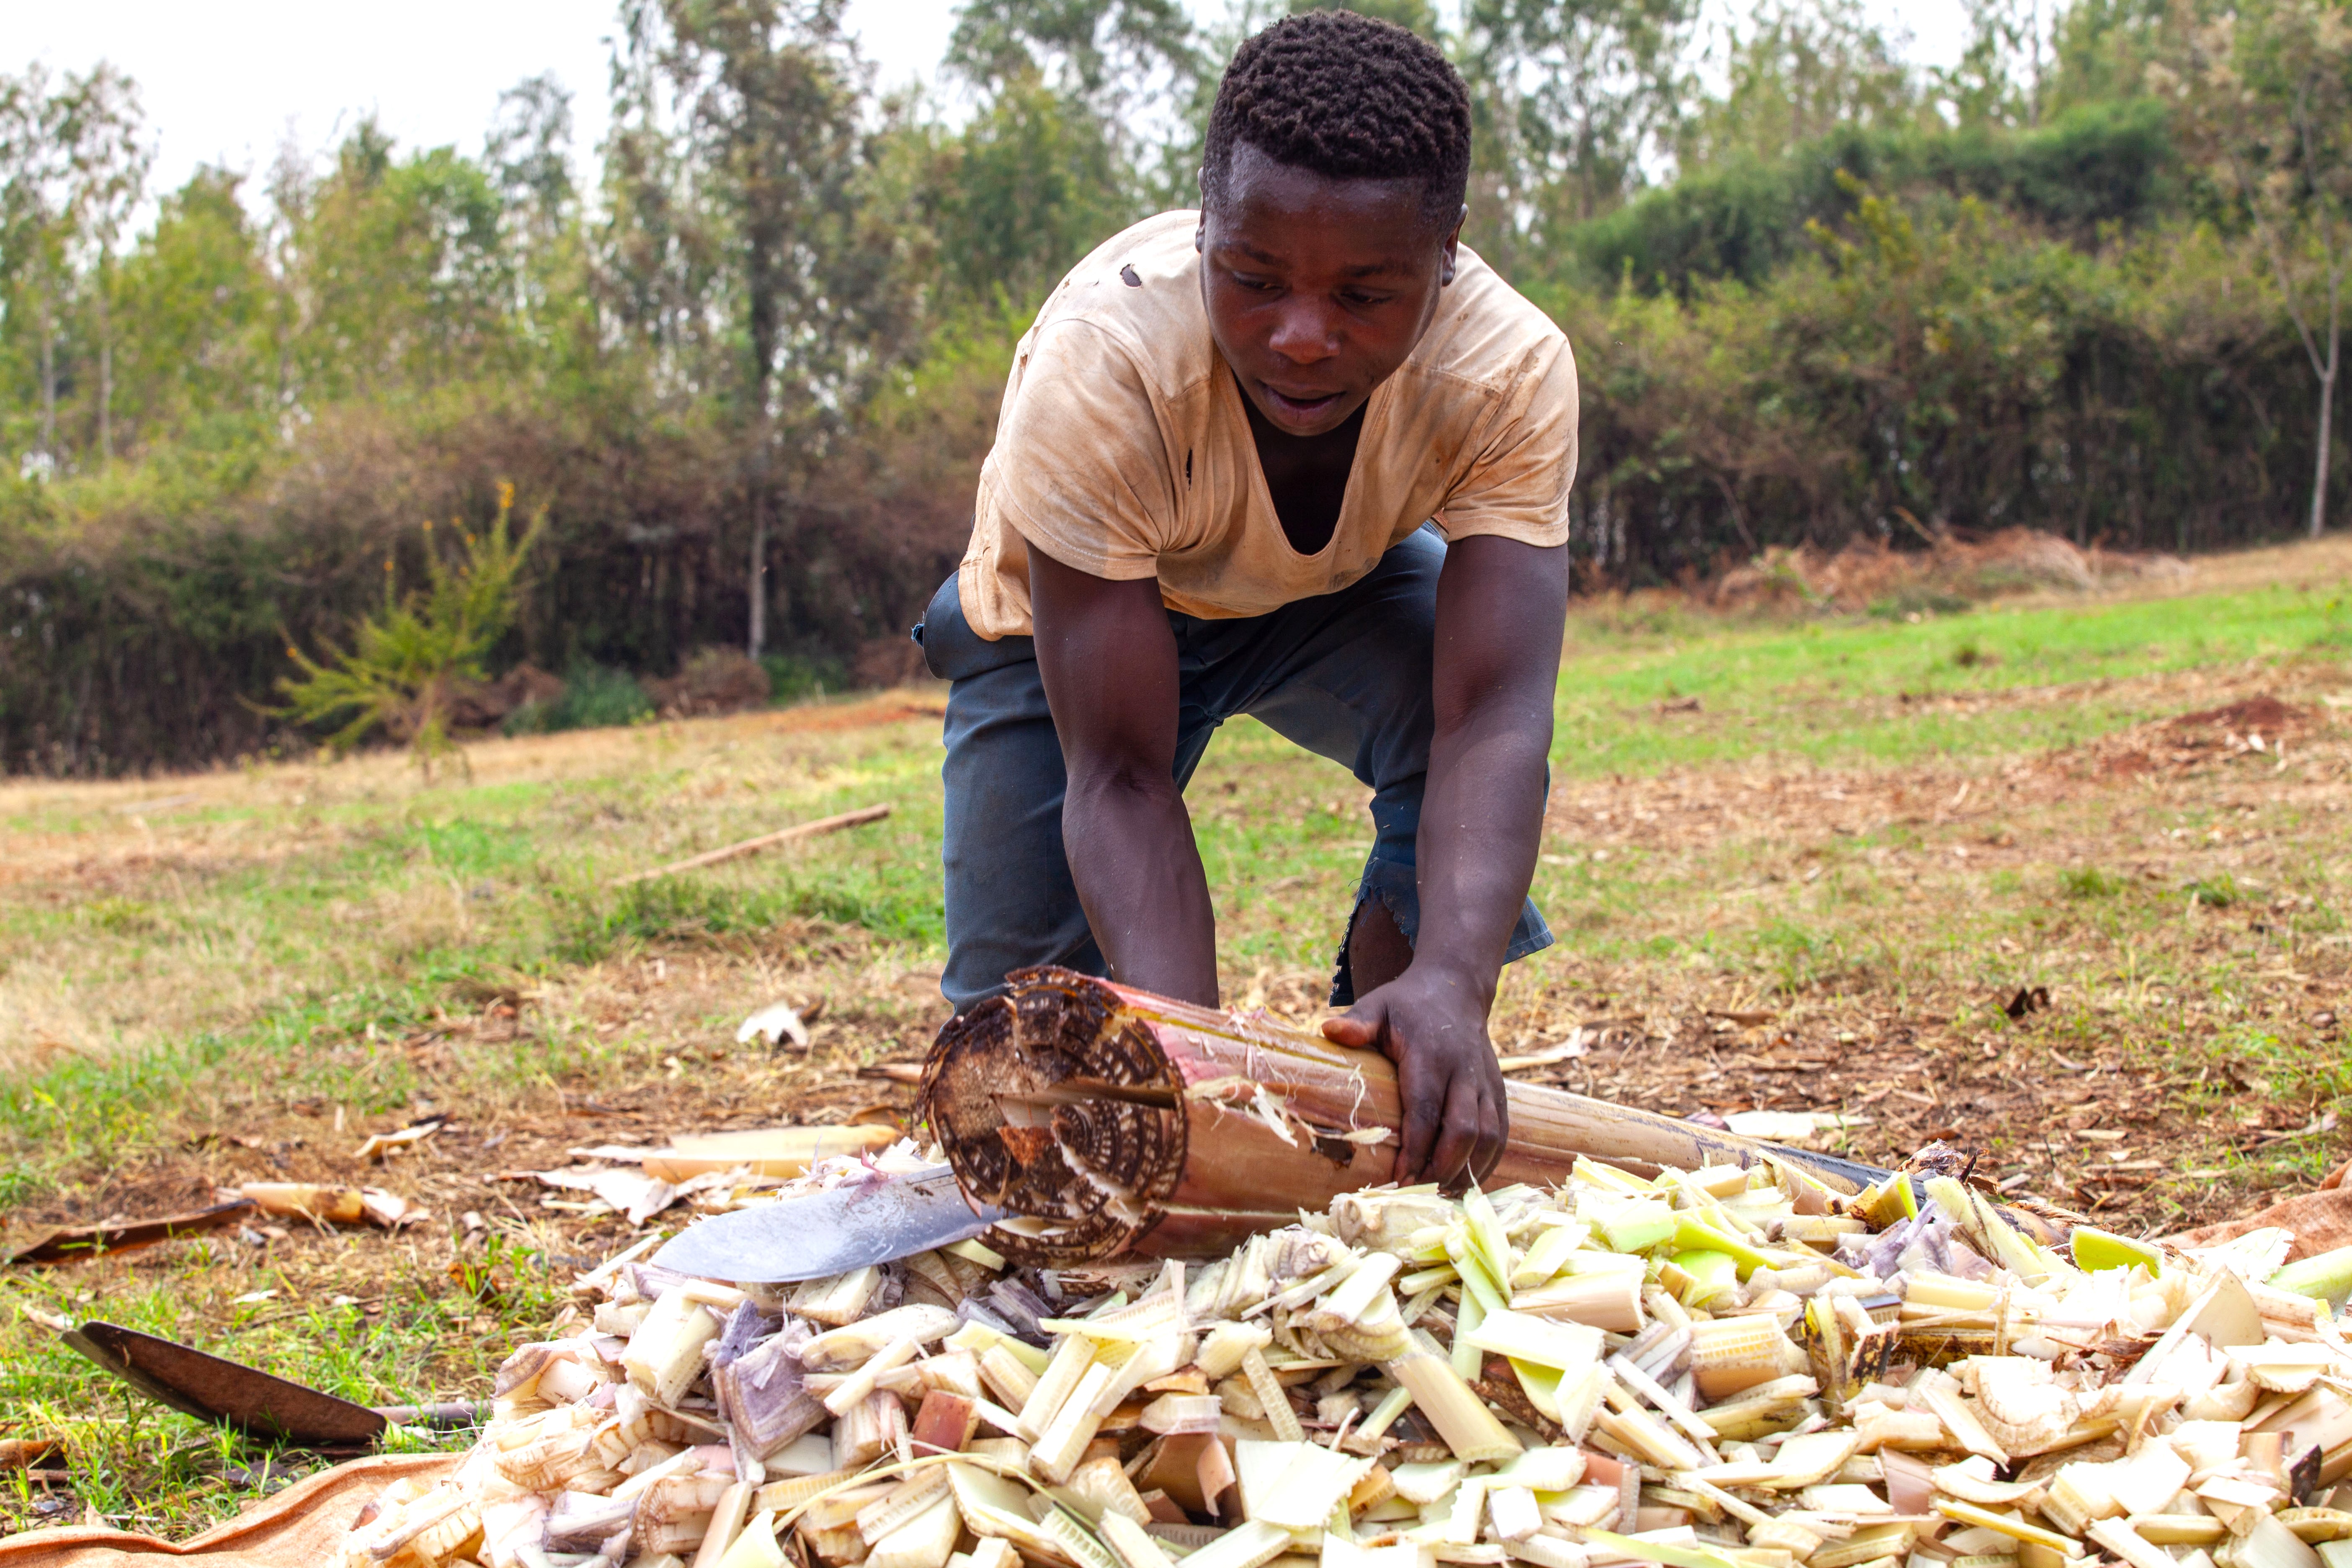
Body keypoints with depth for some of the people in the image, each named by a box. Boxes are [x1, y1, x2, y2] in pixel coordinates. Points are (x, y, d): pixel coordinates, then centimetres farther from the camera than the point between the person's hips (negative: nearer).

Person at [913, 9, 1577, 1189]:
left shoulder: (1513, 371, -34)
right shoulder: (1100, 370, -40)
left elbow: (1493, 713, -41)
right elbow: (1119, 773, -39)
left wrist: (1452, 981, -59)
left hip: (1336, 592, 1)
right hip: (1071, 618, -1)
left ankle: (1399, 1133, -9)